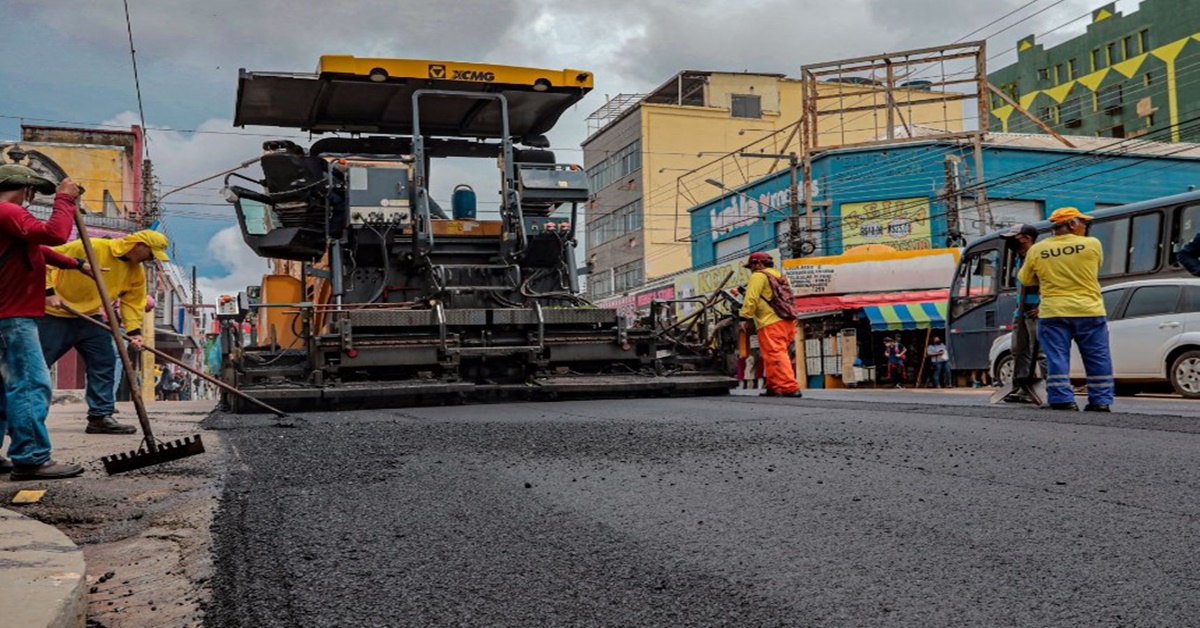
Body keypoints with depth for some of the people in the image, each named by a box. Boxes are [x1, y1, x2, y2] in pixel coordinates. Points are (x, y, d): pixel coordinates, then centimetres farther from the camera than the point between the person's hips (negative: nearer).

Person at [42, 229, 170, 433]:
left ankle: (101, 416, 5)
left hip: (89, 317, 7)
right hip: (56, 315, -6)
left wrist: (134, 331, -13)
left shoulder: (136, 271, -2)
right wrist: (49, 291, -28)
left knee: (104, 362, -1)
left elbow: (133, 301, 0)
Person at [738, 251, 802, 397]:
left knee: (775, 355, -12)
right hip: (787, 321, 9)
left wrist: (745, 317, -8)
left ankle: (790, 388, -20)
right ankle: (774, 387, 16)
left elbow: (751, 299, -11)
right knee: (775, 356, 15)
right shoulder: (780, 276, 25)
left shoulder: (759, 276, -2)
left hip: (771, 323, -9)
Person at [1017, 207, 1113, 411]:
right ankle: (1100, 400, 10)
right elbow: (1096, 270, 15)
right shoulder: (1092, 245, -2)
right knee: (1098, 359, 9)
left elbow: (1025, 280, 12)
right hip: (1089, 311, 0)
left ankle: (1062, 400, -2)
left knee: (1057, 358, 2)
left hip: (1053, 312, 0)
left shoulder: (1036, 250, 1)